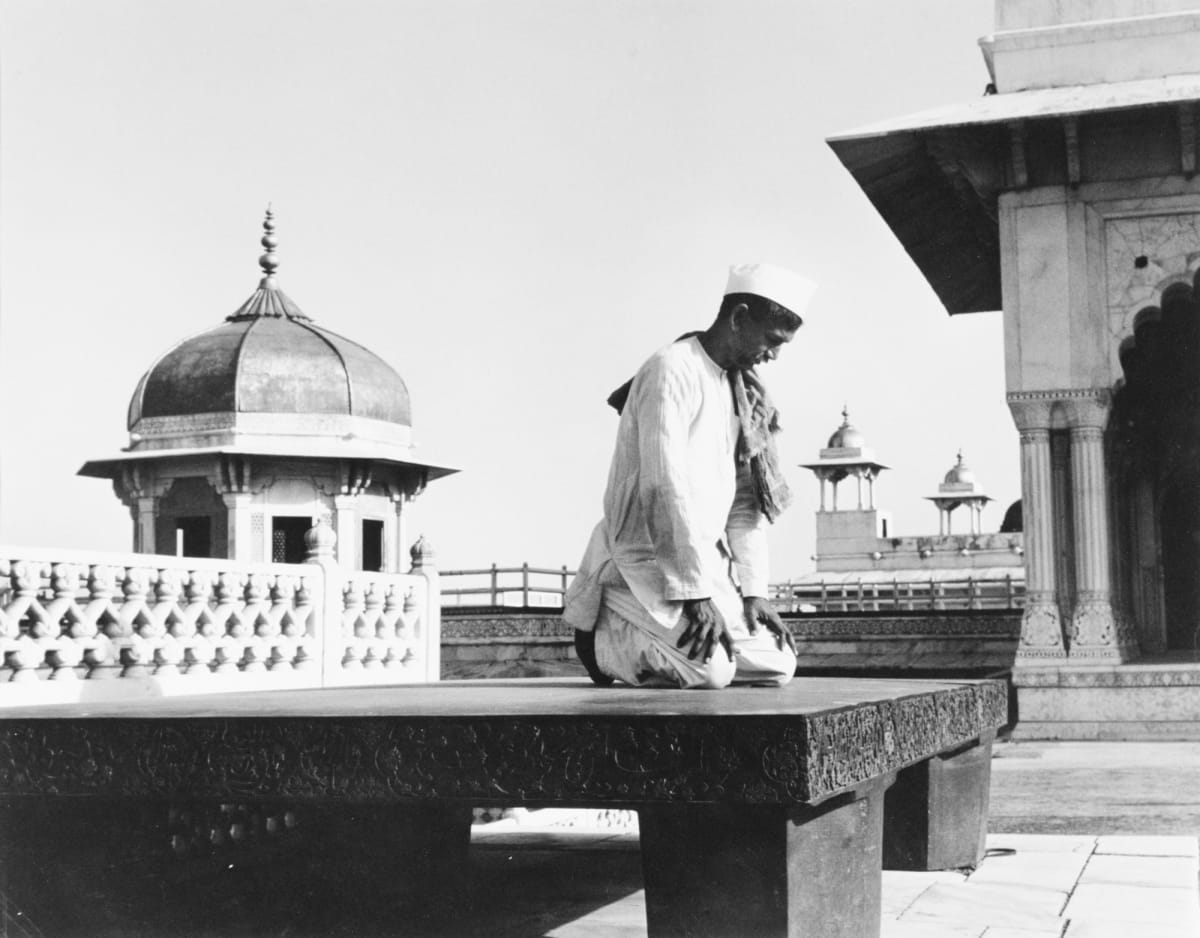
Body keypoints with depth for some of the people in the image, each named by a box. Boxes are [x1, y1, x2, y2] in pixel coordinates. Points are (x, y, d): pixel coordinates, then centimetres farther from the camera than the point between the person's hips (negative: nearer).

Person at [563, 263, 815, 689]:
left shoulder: (743, 390, 14)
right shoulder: (670, 371, -14)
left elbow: (744, 498, 14)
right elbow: (666, 489, -22)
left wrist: (753, 590, 4)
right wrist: (694, 593, -24)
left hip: (708, 557, 8)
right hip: (651, 554, -8)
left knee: (777, 664, -3)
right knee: (709, 670, -25)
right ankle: (603, 635, 0)